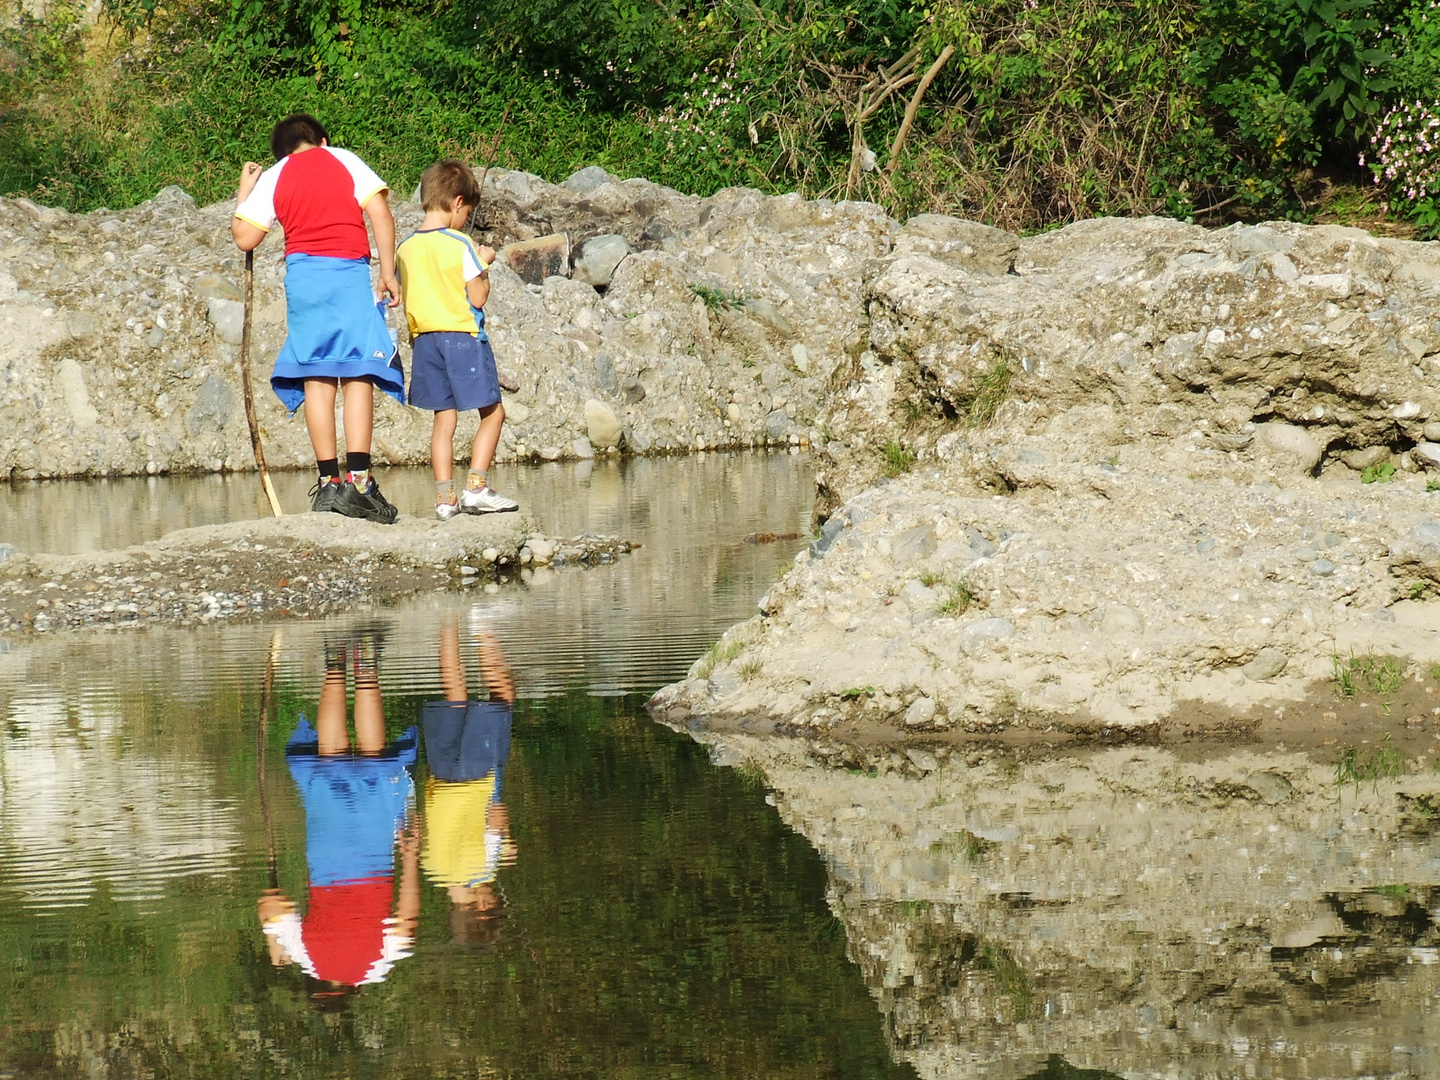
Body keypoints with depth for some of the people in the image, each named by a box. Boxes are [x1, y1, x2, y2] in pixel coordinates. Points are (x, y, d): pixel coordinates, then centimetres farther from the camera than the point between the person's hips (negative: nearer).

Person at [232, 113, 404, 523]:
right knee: (357, 374, -5)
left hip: (302, 274, 2)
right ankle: (358, 482, -15)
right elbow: (381, 215, -1)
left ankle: (328, 483, 0)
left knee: (317, 378, 5)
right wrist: (388, 272, 1)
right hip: (349, 273, -2)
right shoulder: (345, 160, 10)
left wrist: (244, 190, 25)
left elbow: (245, 238, 10)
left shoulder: (272, 178, 13)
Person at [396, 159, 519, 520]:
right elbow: (477, 298, -10)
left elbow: (407, 300, 8)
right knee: (492, 412, 4)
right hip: (463, 337, -6)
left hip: (424, 339, 6)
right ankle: (476, 487, -8)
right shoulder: (460, 245, -12)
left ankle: (445, 497, 4)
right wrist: (484, 265, 3)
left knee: (444, 418, 9)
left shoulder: (406, 249, 5)